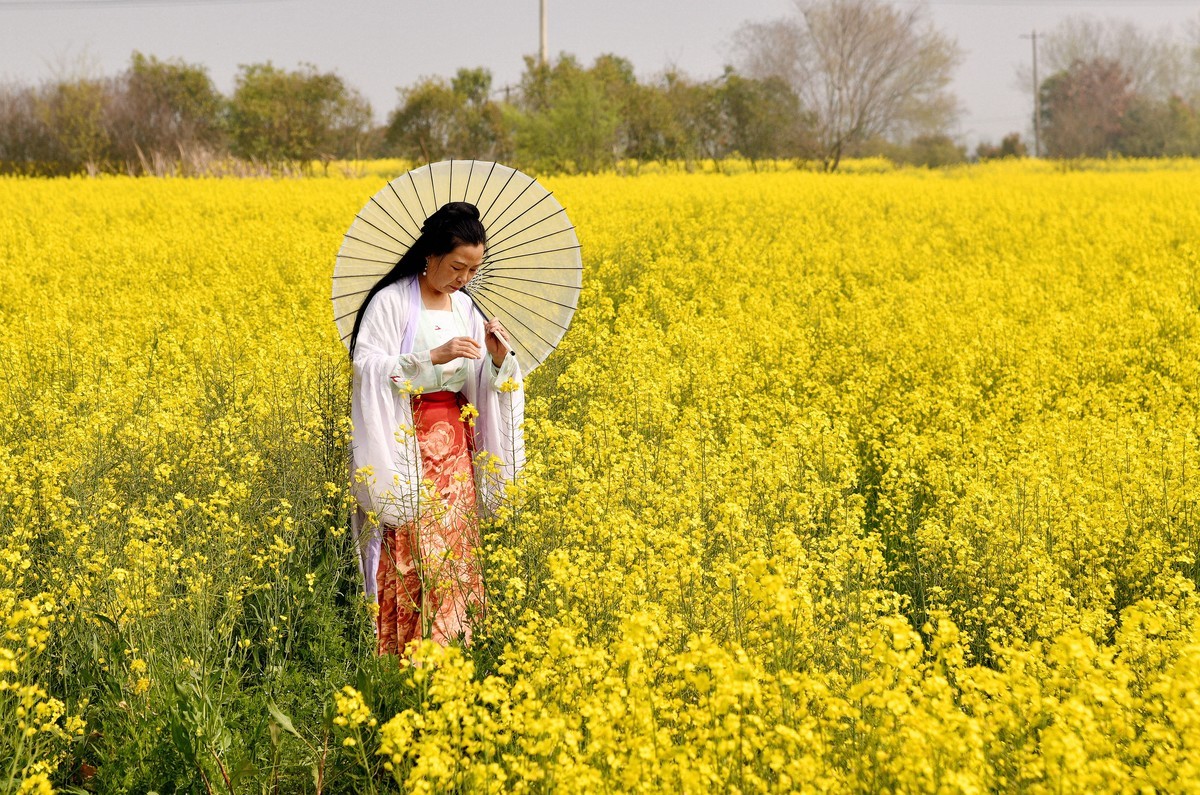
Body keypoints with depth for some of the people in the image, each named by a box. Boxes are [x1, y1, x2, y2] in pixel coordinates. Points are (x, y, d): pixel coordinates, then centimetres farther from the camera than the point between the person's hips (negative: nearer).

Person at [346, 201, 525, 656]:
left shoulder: (465, 308, 11)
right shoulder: (391, 302, -8)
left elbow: (483, 388, 13)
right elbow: (368, 368, -16)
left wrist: (500, 360, -9)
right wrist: (433, 356, -23)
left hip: (454, 446, 6)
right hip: (405, 444, -6)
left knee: (455, 548, 1)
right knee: (413, 553, -12)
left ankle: (453, 647, 5)